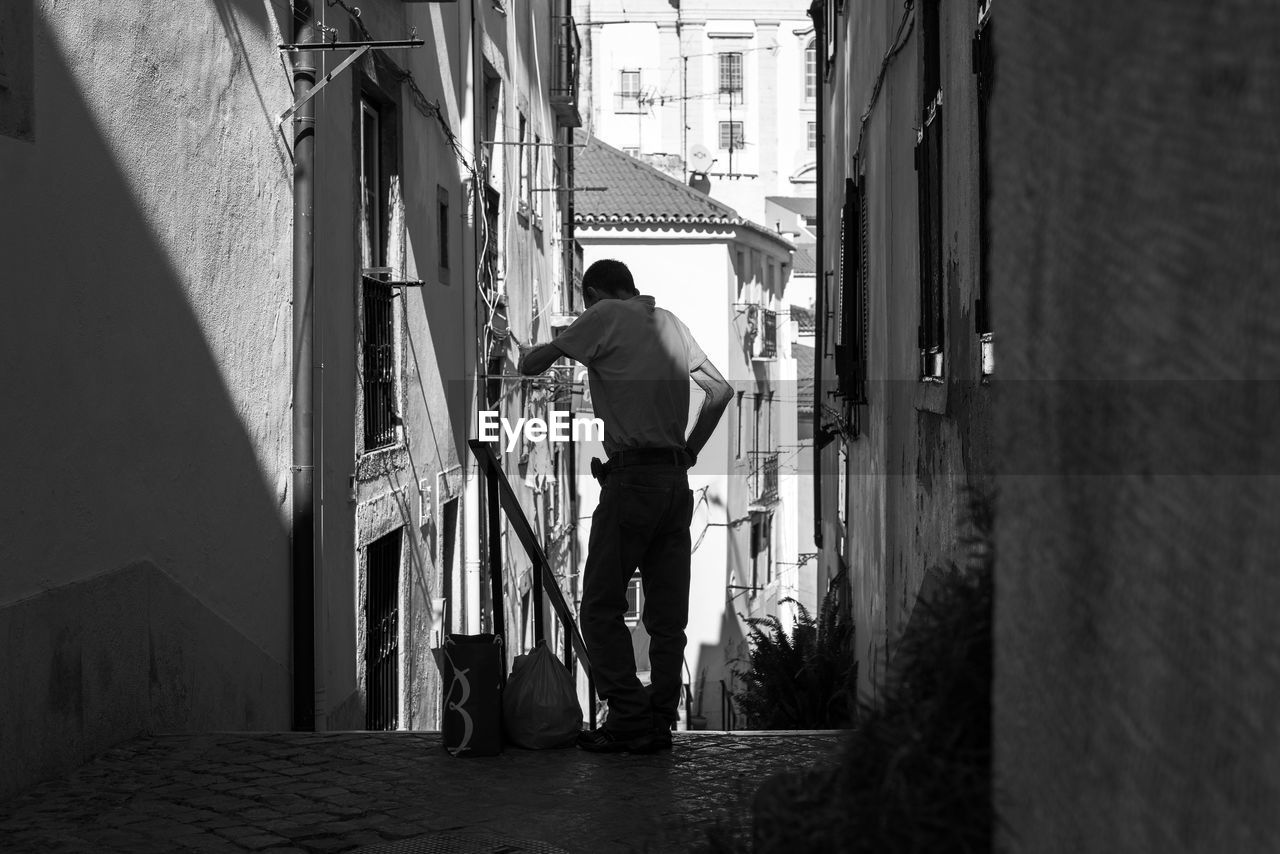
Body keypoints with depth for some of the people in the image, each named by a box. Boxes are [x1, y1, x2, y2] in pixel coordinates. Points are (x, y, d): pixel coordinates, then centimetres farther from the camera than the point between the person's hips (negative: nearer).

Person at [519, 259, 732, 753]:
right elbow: (721, 390, 17)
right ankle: (660, 722, 10)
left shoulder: (605, 315, -2)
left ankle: (629, 717, -6)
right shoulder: (670, 322, 16)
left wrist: (525, 354, 25)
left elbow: (531, 365, 2)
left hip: (631, 479, -7)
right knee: (668, 611, 7)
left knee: (602, 605, -1)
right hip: (677, 480, 7)